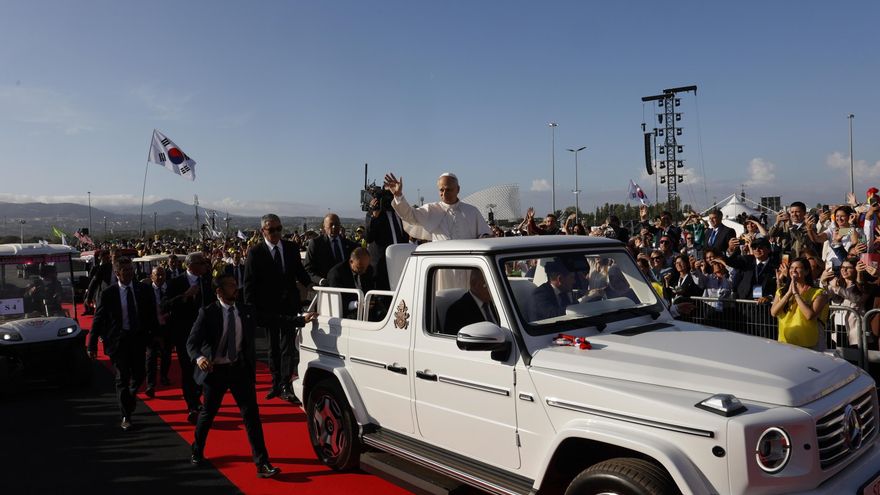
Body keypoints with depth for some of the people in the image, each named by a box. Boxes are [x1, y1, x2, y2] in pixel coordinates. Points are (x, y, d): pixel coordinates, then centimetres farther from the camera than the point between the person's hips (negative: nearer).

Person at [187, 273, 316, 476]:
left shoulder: (246, 311, 2)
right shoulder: (208, 313, -9)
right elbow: (192, 342, -13)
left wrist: (302, 320, 2)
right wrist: (199, 357, -34)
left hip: (241, 369, 2)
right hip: (216, 370, -2)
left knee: (251, 415, -4)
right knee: (208, 413, 16)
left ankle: (262, 463, -2)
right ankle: (197, 452, 43)